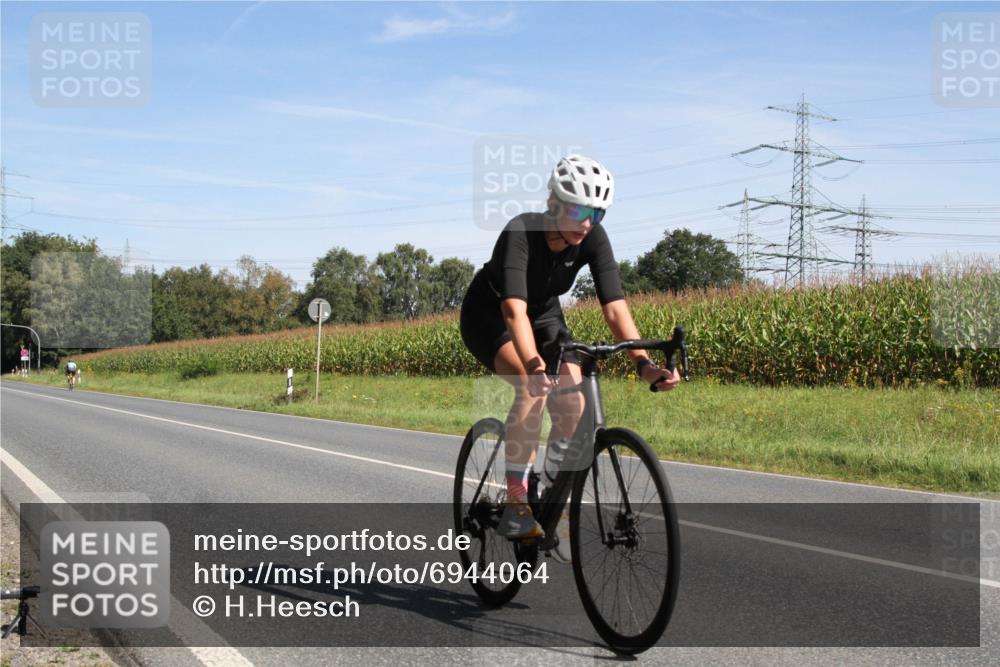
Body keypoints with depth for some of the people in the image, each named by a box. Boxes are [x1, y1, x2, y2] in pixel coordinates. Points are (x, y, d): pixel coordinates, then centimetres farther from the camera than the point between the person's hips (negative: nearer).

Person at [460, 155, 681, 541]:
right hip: (489, 316, -4)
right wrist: (533, 363, -63)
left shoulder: (593, 239, -22)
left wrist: (643, 363, -43)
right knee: (534, 386, -32)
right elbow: (514, 310, -47)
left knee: (573, 402, -18)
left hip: (545, 315, 5)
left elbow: (614, 307, -29)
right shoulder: (520, 233, -34)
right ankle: (516, 509, -23)